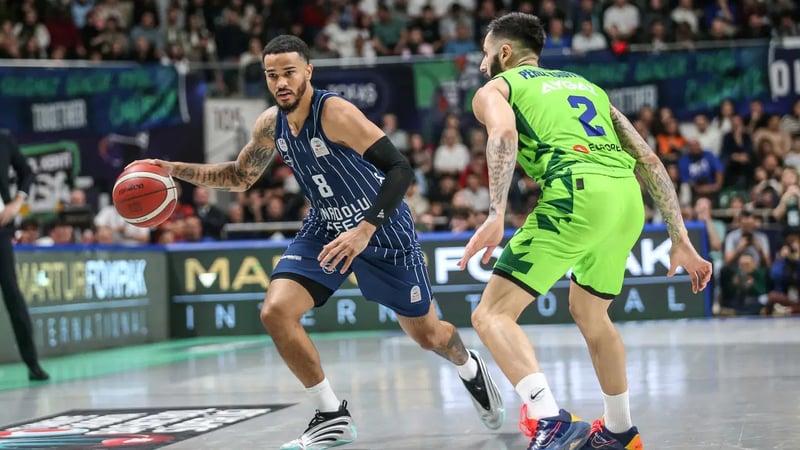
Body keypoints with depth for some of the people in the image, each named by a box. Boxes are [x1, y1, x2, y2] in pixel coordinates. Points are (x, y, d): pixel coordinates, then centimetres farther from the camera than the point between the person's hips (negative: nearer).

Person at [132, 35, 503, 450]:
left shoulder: (335, 112, -27)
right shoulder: (270, 126, -6)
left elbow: (400, 169, -31)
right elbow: (241, 176, 12)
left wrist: (364, 231, -40)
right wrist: (177, 170, -1)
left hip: (382, 228, -5)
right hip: (325, 229, 5)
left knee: (427, 335, 7)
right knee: (275, 311, -17)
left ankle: (470, 370, 45)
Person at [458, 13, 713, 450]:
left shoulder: (494, 89, 18)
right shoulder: (586, 85, 34)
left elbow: (504, 133, -8)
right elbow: (649, 160, 25)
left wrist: (496, 215, -19)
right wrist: (680, 242, 23)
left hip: (578, 193, -6)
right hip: (629, 199, 6)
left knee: (492, 314, -3)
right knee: (588, 313, 30)